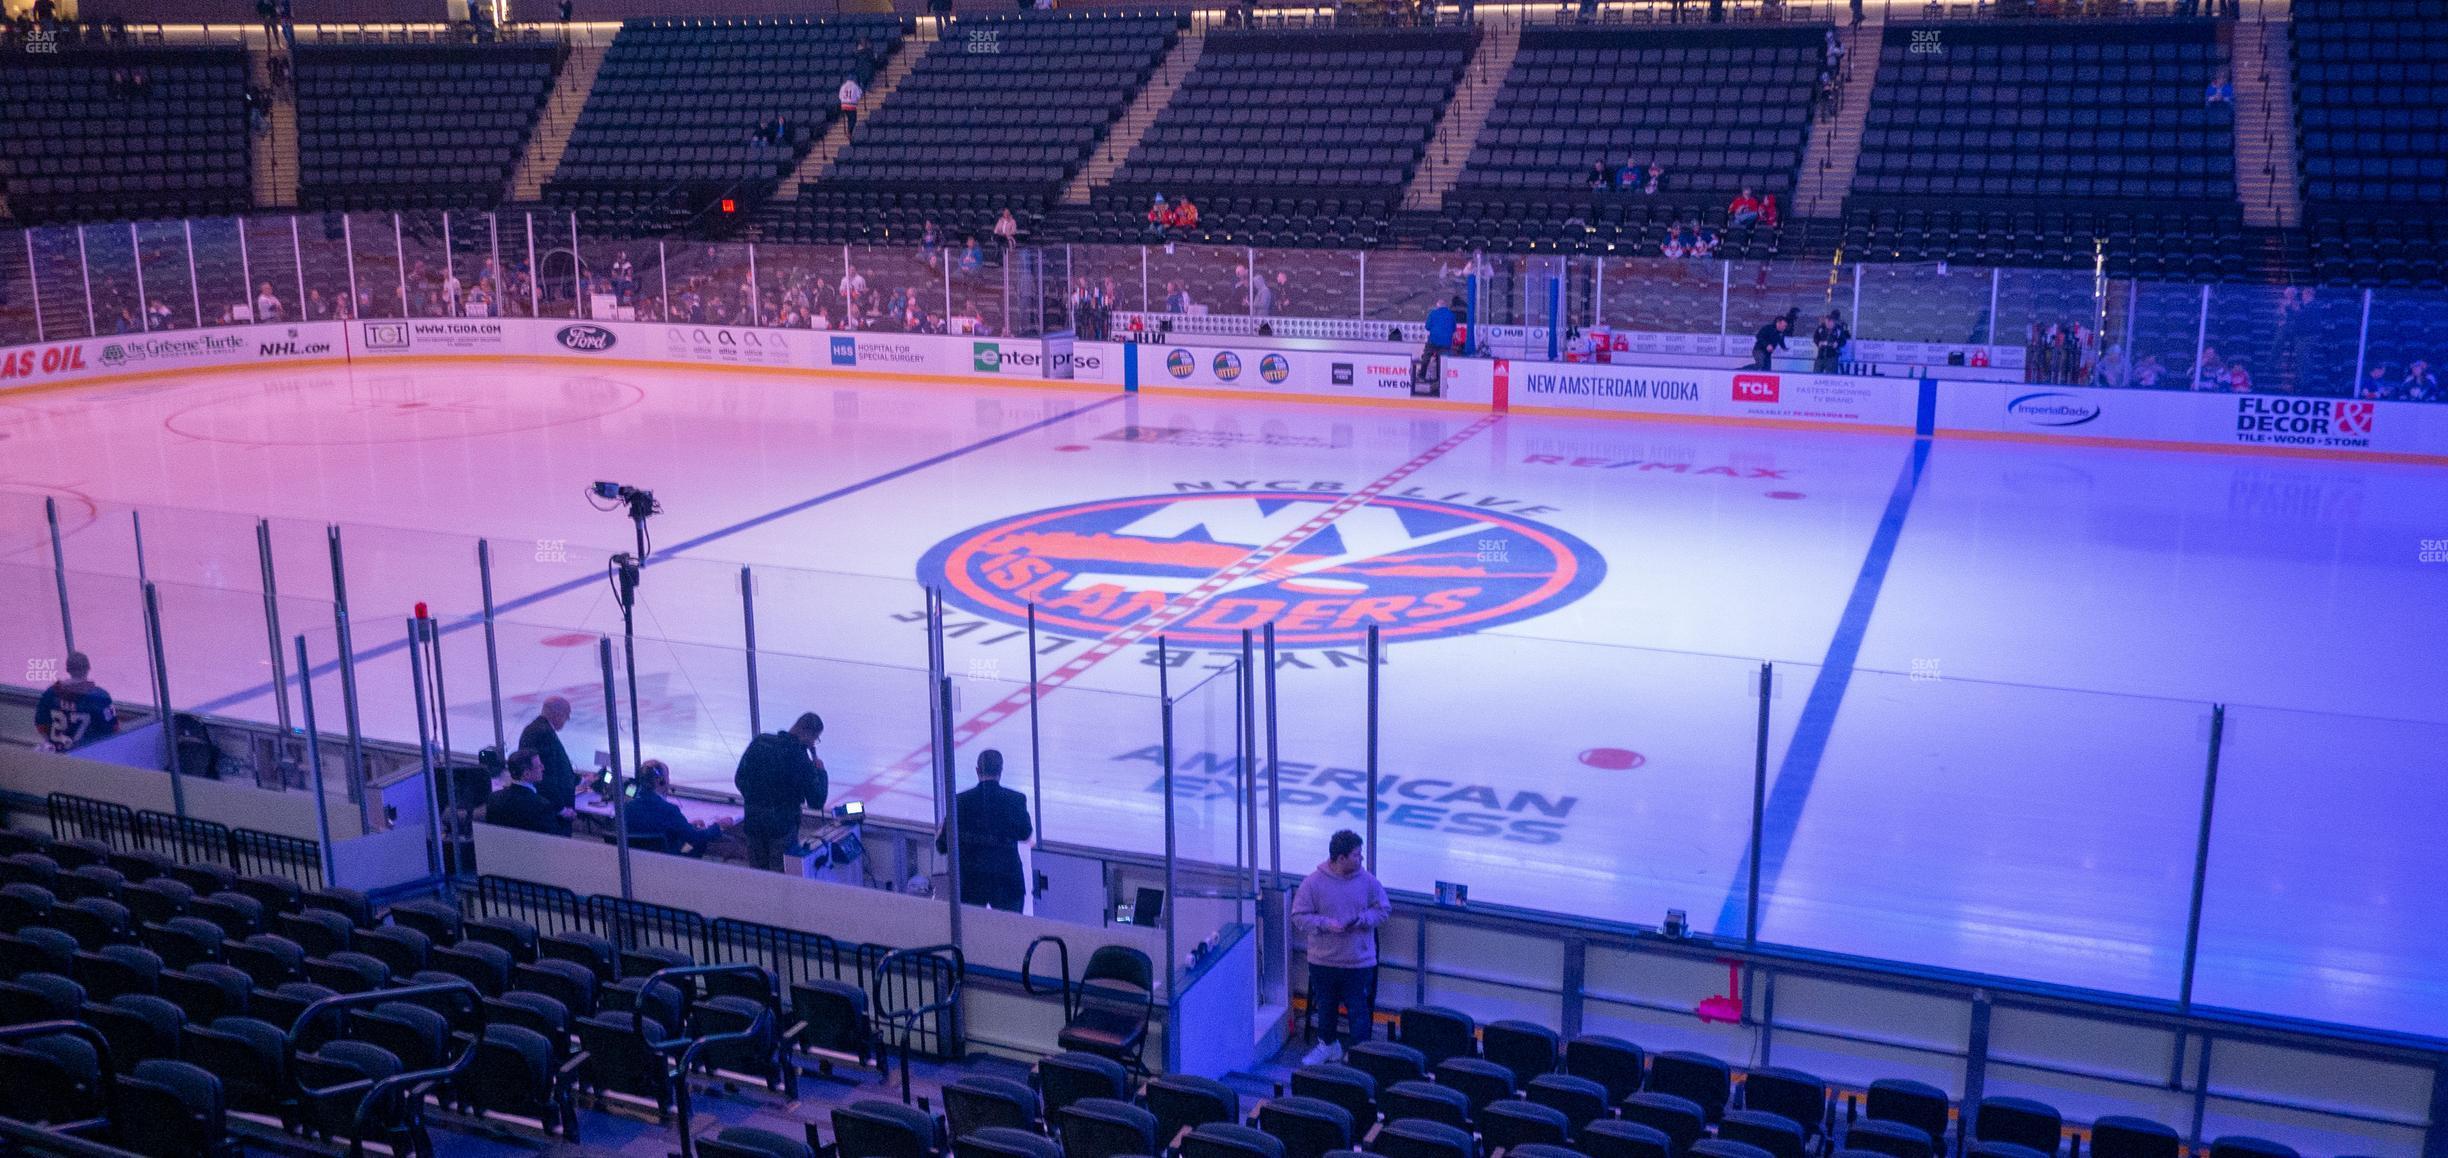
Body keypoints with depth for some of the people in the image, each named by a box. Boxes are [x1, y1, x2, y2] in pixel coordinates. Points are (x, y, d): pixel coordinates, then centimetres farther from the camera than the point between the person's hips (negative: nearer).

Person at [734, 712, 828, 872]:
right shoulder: (801, 759, -18)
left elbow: (739, 780, 7)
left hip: (752, 822, 5)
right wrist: (820, 772, 0)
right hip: (782, 826, -5)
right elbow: (816, 802, -13)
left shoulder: (759, 742, -2)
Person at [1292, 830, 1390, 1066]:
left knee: (1358, 1010, 6)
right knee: (1325, 1006, 19)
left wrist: (1361, 919, -16)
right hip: (1323, 960, 0)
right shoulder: (1313, 883, -13)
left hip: (1359, 961, 0)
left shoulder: (1368, 881, -8)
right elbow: (1299, 917, -9)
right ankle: (1327, 1044, 41)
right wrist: (1326, 924, -23)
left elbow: (1384, 909, 2)